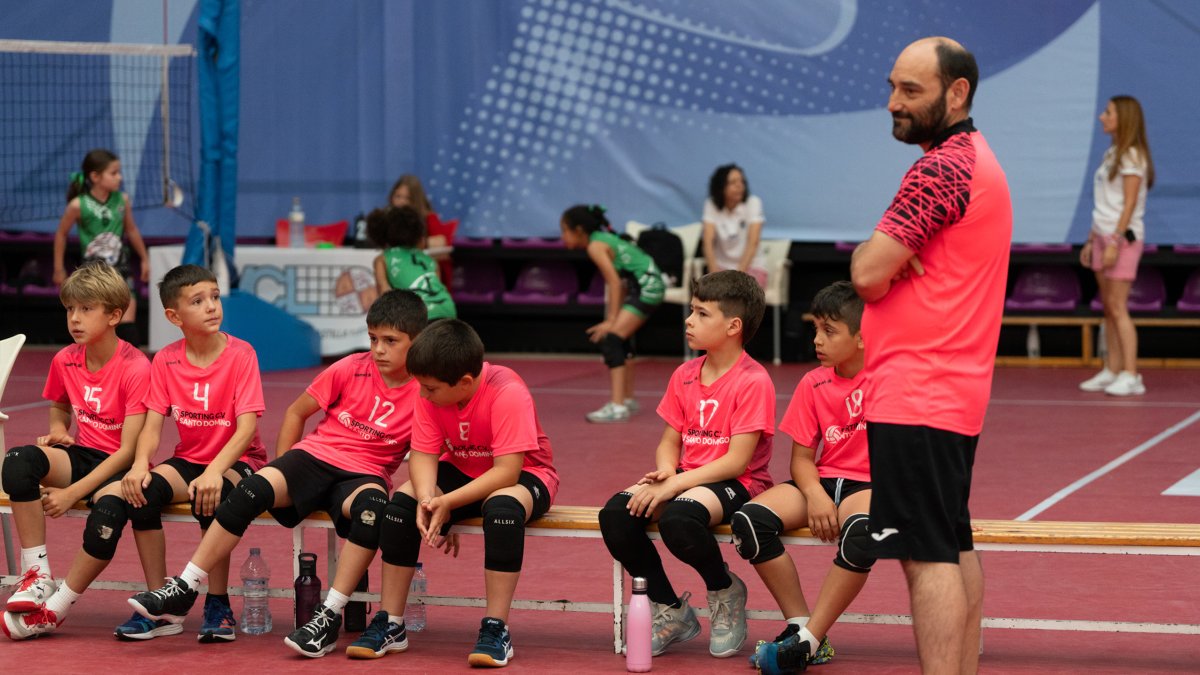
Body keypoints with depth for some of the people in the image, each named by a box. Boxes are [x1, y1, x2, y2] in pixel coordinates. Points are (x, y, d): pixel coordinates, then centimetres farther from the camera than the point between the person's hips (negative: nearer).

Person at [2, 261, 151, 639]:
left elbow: (129, 450, -18)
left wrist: (72, 493, -23)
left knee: (108, 505, -40)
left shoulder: (135, 368, -15)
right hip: (82, 454, 5)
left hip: (120, 467, -5)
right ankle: (37, 577, -23)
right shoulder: (65, 361, 2)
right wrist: (58, 433, 2)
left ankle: (55, 607, -24)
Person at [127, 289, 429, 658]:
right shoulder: (351, 369, 2)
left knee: (371, 504, -39)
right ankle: (183, 590, -23)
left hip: (364, 475, -2)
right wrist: (282, 475, 8)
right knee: (253, 488, -27)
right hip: (314, 455, 2)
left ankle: (329, 616, -35)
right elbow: (296, 412, 12)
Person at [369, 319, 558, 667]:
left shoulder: (508, 393, -31)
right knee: (403, 499, -20)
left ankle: (496, 629, -30)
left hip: (523, 477, -5)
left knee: (503, 506, -39)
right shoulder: (431, 394, -14)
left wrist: (448, 502, -38)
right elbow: (424, 455, -14)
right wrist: (426, 500, -35)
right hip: (460, 472, 5)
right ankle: (390, 624, -11)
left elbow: (507, 471, -33)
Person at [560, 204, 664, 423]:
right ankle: (627, 399, 35)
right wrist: (613, 319, 9)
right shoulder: (603, 238, 15)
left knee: (611, 339, -17)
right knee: (620, 339, 23)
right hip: (646, 284, 11)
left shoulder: (595, 246, -11)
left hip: (647, 286, -11)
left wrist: (612, 321, -20)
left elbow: (615, 282, -18)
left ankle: (617, 407, -25)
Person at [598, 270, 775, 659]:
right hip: (684, 479, 7)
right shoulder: (685, 376, 11)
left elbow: (738, 460, -17)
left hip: (736, 485, -7)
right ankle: (670, 611, -3)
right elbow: (669, 442, 12)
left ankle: (726, 591, -5)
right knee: (615, 515, -21)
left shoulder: (753, 382, -11)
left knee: (677, 518, -38)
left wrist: (675, 484, -23)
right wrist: (664, 473, -12)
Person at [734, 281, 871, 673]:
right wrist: (815, 494, -14)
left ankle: (807, 641, -30)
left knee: (861, 530, -40)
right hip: (824, 482, 5)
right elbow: (802, 457, 6)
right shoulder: (814, 384, 7)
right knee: (749, 520, -22)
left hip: (869, 486, -4)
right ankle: (800, 623, -14)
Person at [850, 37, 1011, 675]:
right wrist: (890, 255, -3)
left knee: (927, 555, -11)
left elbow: (868, 276, -19)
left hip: (915, 394, -11)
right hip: (957, 390, 11)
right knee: (953, 549, 15)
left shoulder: (941, 168, -16)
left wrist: (870, 251, 2)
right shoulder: (976, 158, 17)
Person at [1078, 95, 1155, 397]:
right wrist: (1092, 240, 18)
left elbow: (1129, 205, -16)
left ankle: (1130, 375, -12)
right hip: (1103, 235, 9)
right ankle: (1111, 371, 9)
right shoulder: (1111, 155, 16)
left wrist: (1115, 241, -21)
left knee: (1117, 306, -12)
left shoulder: (1132, 157, -10)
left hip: (1124, 236, -9)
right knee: (1108, 307, 7)